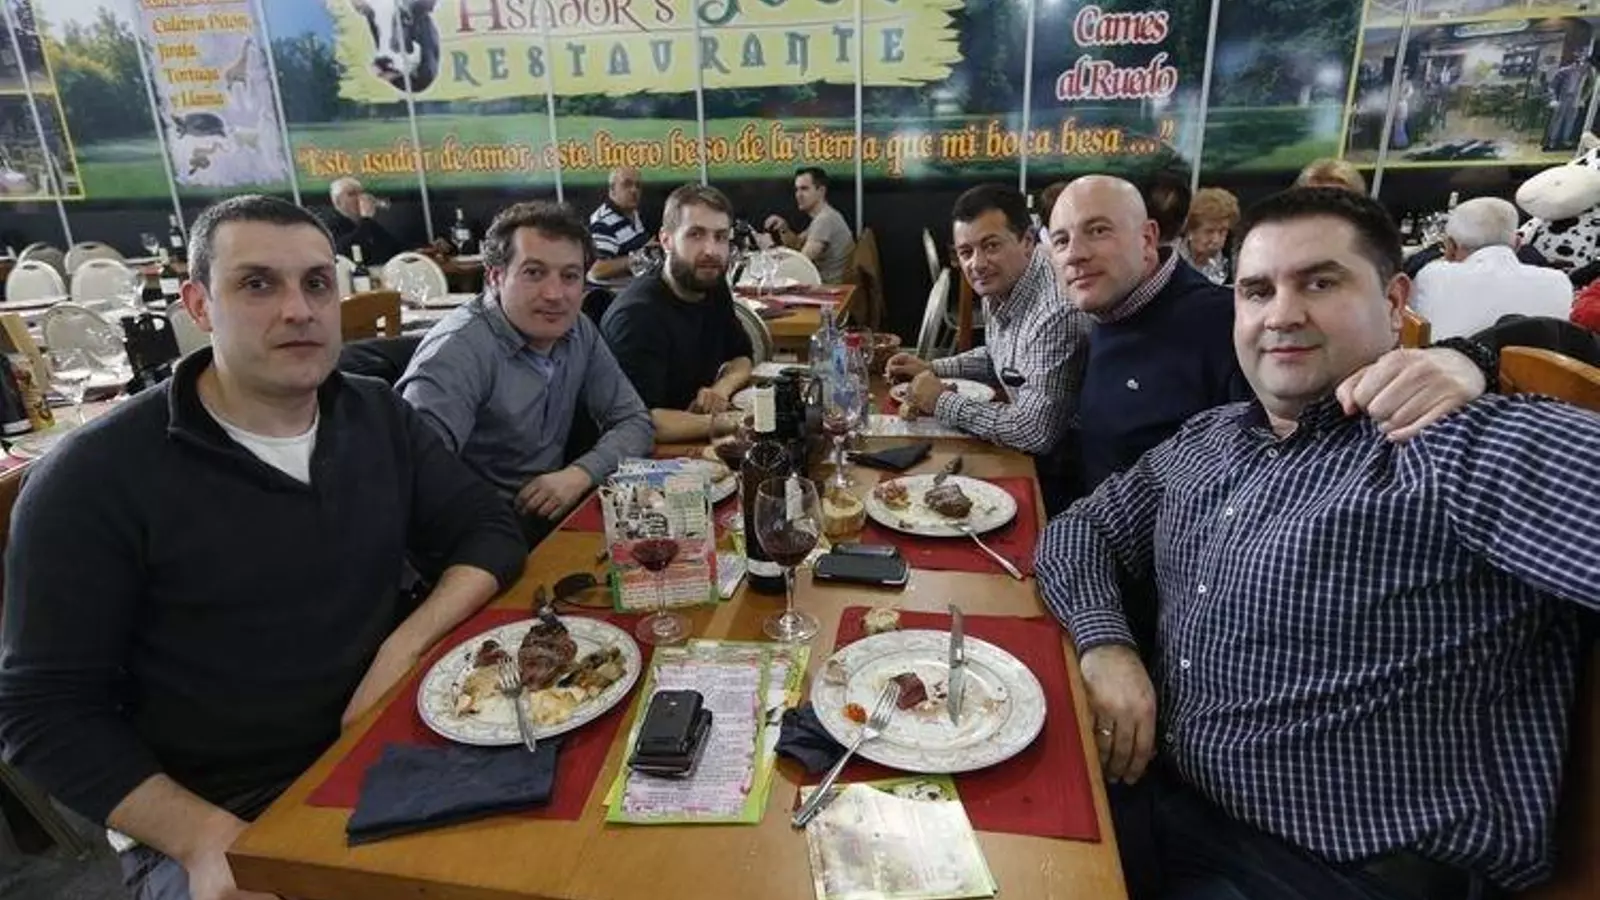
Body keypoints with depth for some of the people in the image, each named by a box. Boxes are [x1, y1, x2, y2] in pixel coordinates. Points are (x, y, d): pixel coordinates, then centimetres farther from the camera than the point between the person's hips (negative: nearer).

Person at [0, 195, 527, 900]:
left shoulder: (379, 416, 3)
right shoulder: (94, 478, -10)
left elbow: (490, 532, 2)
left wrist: (403, 648, -14)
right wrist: (205, 838, -19)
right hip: (214, 821, -3)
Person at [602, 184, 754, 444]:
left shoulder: (713, 287, 1)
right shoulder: (637, 313, -25)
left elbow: (741, 358, 14)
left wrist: (721, 388, -9)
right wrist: (731, 421, -32)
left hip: (695, 442, 8)